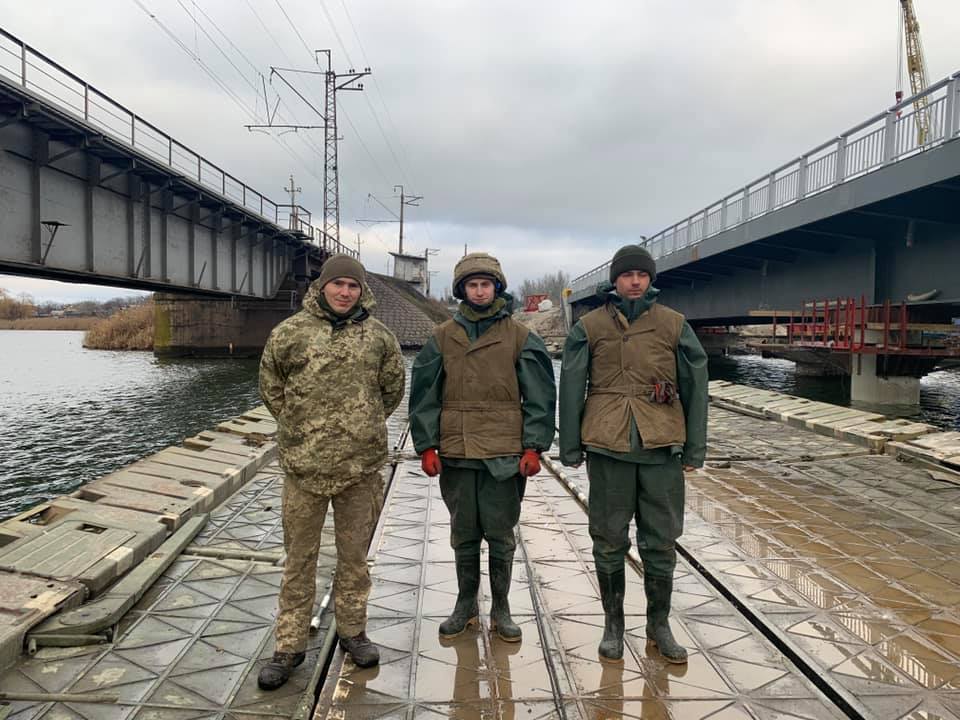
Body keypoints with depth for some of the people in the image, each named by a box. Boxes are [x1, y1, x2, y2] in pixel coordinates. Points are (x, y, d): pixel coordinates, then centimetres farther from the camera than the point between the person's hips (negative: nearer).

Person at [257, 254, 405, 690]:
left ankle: (352, 631, 33)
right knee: (299, 558, 10)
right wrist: (301, 429, 10)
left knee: (354, 554, 15)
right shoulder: (289, 333, -3)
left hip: (361, 466, 1)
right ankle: (290, 645, 24)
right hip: (303, 466, -1)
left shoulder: (379, 336, 1)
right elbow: (270, 389, 9)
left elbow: (392, 389, 13)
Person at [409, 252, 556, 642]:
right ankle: (466, 604, 29)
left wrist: (534, 447, -7)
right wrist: (427, 446, -2)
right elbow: (424, 394, 5)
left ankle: (500, 608, 25)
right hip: (455, 453, 2)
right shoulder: (443, 337, 5)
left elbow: (540, 396, 0)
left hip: (505, 454, -1)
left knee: (501, 535, 8)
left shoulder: (520, 337, 1)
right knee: (463, 534, 13)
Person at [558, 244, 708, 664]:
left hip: (662, 448, 1)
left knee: (661, 541, 9)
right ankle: (613, 624, 26)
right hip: (607, 447, -1)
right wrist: (571, 449, 2)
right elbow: (570, 390, 4)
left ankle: (659, 623, 28)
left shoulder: (674, 325, 6)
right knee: (610, 541, 9)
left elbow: (695, 388, 8)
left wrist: (694, 449, 5)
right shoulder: (589, 327, 3)